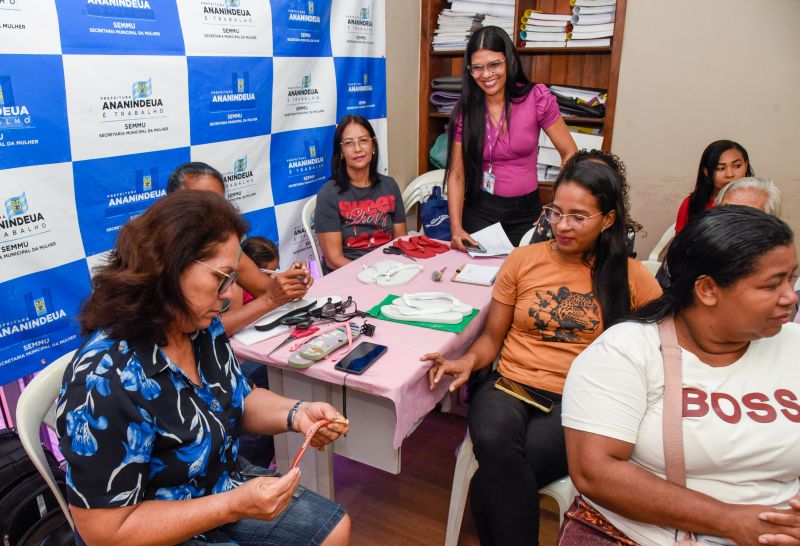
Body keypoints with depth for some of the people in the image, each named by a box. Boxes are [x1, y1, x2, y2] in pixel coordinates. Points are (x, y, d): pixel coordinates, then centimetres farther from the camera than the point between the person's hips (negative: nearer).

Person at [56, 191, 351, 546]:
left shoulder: (202, 327, -10)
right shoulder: (105, 382, -32)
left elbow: (239, 400, 4)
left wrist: (295, 414, -15)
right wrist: (234, 506, -29)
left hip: (223, 485, 7)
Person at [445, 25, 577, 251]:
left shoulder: (537, 98, -9)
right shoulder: (465, 110, -5)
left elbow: (570, 154, -3)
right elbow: (456, 174, -5)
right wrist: (456, 227, -17)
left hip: (526, 212, 0)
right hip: (480, 210, 0)